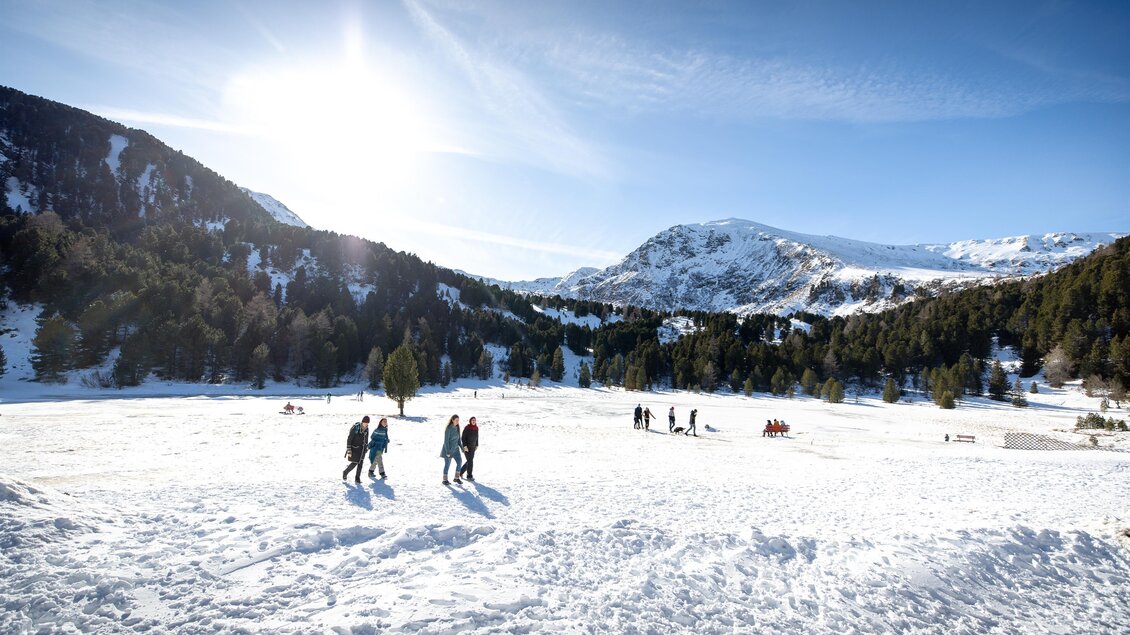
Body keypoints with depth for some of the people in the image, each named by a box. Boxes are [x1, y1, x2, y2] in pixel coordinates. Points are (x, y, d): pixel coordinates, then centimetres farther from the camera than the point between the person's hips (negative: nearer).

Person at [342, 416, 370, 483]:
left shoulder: (366, 429, -1)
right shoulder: (355, 428, -20)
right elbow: (349, 439, -16)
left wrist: (366, 448, 18)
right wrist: (349, 451, -18)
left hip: (362, 449, 5)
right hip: (354, 448, -5)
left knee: (360, 463, 1)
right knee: (354, 463, -2)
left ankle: (357, 478, 9)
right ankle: (345, 473, 24)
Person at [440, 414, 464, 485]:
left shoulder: (457, 428, 5)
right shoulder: (448, 428, -18)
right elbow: (446, 440, -19)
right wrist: (447, 452, -20)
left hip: (455, 449, 7)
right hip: (448, 448, -7)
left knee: (459, 462, -1)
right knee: (447, 464, 2)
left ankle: (456, 478, 12)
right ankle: (445, 480, 15)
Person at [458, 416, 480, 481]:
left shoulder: (476, 428, 4)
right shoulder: (466, 428, -15)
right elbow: (463, 437, -14)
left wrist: (477, 445, 12)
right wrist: (465, 446, -20)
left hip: (473, 447, 7)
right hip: (467, 447, -7)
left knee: (470, 461, 13)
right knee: (470, 461, -10)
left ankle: (461, 472, 31)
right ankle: (469, 476, -2)